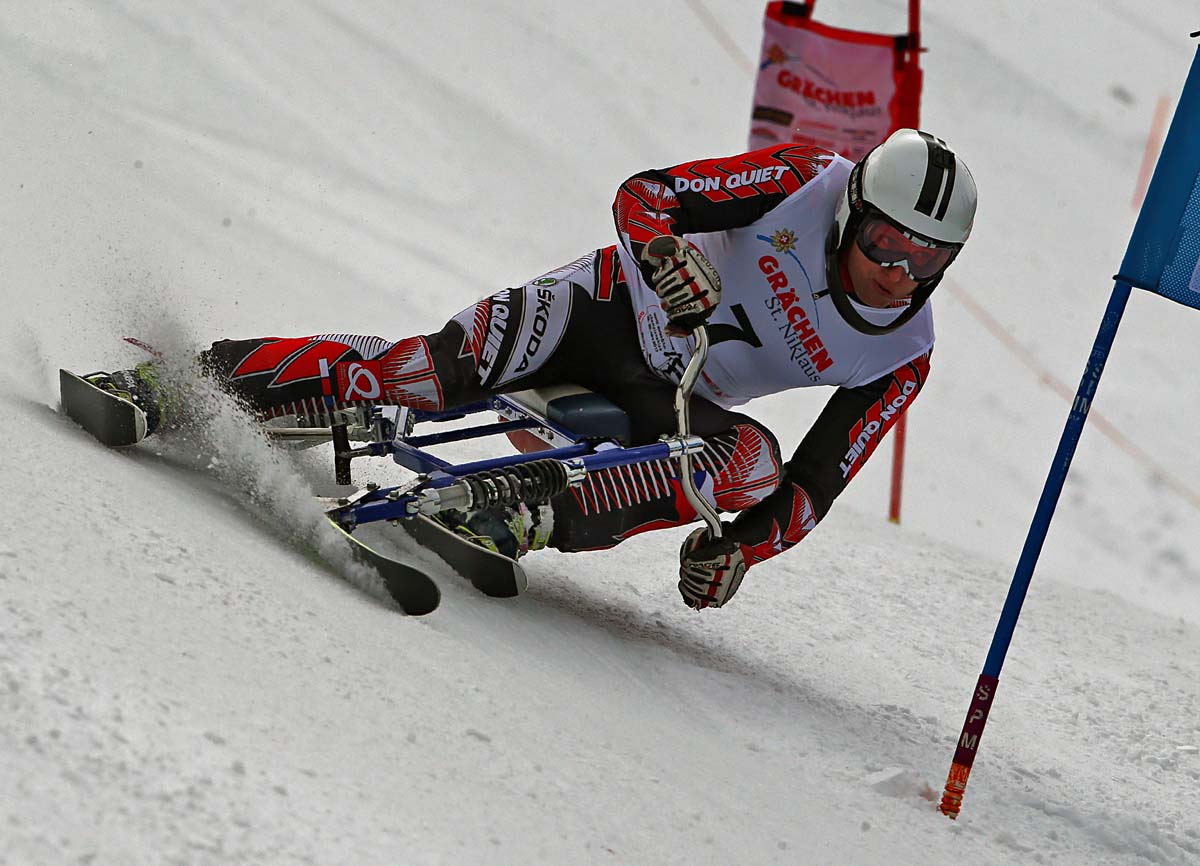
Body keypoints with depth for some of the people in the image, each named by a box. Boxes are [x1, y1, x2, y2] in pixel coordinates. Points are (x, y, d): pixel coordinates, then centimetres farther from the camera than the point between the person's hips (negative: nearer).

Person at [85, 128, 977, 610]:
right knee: (436, 371, -26)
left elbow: (814, 483, -4)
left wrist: (743, 547, -21)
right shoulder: (809, 182, -18)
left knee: (754, 462, -32)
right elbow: (643, 193, -19)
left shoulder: (900, 360, -11)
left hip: (667, 405, 2)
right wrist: (665, 250, -41)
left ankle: (534, 523, -40)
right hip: (617, 303, -2)